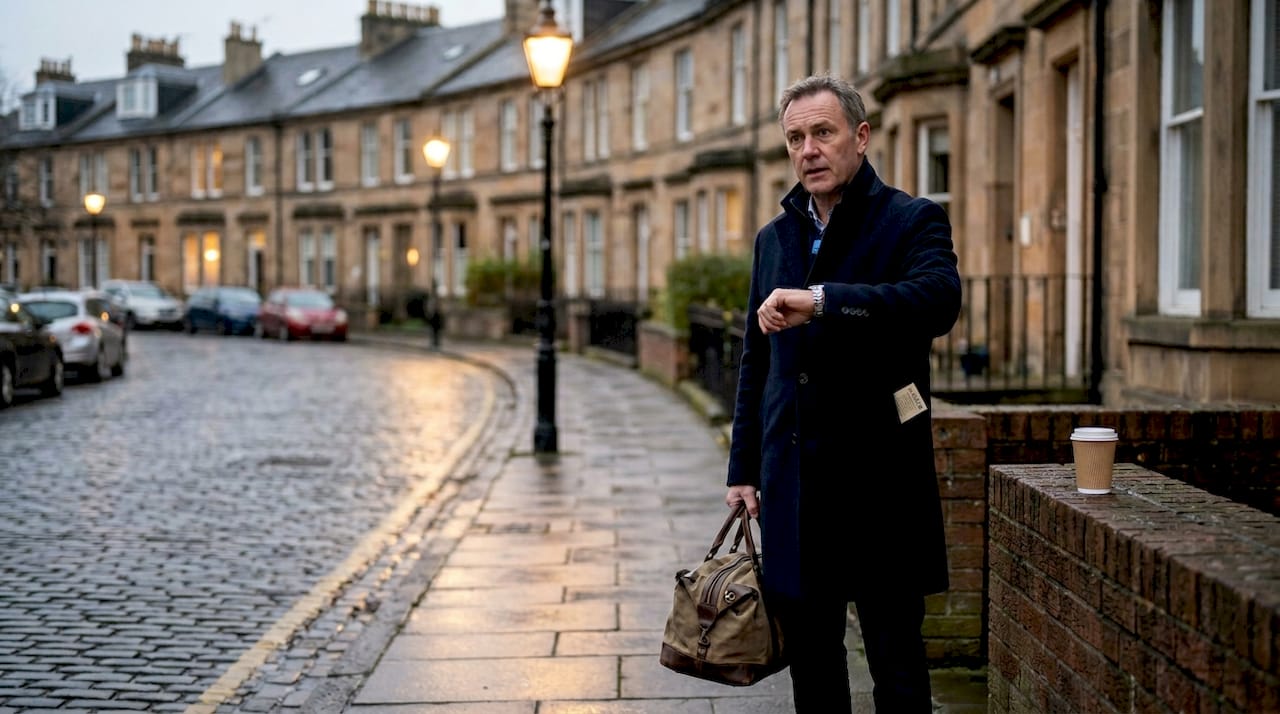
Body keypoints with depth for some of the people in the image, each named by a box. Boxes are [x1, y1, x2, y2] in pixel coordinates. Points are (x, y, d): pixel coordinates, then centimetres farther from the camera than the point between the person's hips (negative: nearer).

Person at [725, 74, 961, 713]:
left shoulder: (913, 221, -2)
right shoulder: (774, 237, 14)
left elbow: (938, 300, -24)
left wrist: (822, 301, -32)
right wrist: (744, 468, 12)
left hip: (880, 478, -5)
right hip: (793, 482, 5)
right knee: (810, 661, 13)